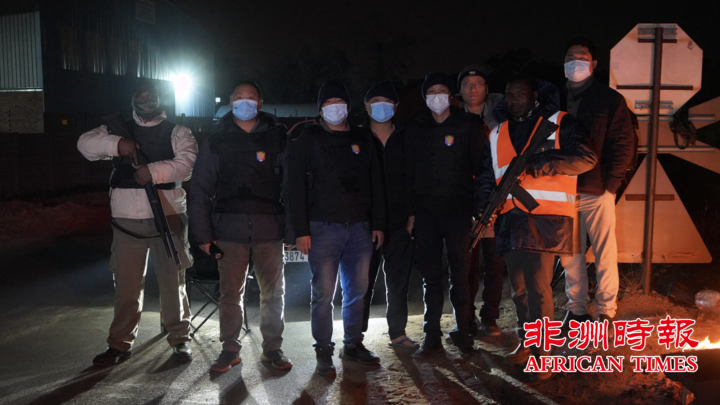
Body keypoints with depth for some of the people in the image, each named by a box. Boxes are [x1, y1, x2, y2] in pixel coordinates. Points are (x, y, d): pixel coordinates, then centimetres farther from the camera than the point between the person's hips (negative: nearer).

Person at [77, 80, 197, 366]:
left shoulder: (176, 132, 7)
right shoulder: (119, 129, 15)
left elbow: (188, 162, -10)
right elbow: (85, 143, 0)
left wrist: (154, 171, -23)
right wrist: (117, 144, -17)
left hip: (167, 216, -2)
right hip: (126, 218, 2)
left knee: (173, 280, 5)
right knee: (126, 283, 7)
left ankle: (179, 339, 17)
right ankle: (120, 343, 19)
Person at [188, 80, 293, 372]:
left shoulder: (277, 139, 7)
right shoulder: (216, 142, 9)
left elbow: (291, 186, 3)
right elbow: (200, 190, 8)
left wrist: (293, 228, -4)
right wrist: (203, 234, 1)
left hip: (269, 229, 0)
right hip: (230, 230, 0)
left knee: (273, 292, 6)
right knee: (230, 293, 5)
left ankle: (272, 348, 21)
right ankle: (230, 349, 20)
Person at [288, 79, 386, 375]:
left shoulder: (363, 141, 15)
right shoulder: (308, 140, 4)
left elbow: (376, 185, 14)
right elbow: (297, 187, -3)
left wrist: (378, 224, 7)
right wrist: (301, 230, -10)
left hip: (360, 228, 4)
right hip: (323, 228, -3)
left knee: (357, 291, 10)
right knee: (323, 293, -1)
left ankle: (353, 345, 23)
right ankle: (324, 353, 11)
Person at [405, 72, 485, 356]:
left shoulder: (468, 125, 5)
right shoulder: (416, 128, 12)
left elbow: (479, 166, 0)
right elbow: (409, 173, 11)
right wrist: (411, 211, 5)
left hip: (459, 208, -2)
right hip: (425, 210, 2)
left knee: (460, 272, 0)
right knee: (430, 274, 5)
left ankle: (463, 331, 14)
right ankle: (432, 334, 14)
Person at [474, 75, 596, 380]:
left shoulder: (559, 124, 2)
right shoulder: (497, 135, 18)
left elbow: (586, 158, -9)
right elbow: (486, 177, 17)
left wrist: (539, 163, -19)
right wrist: (483, 207, -1)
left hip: (545, 217, -5)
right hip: (510, 219, 6)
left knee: (538, 287, -9)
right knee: (519, 287, 14)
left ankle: (541, 353, 6)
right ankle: (526, 341, 32)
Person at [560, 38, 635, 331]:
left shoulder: (610, 99, 2)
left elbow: (624, 145, -2)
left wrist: (610, 184, -8)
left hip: (597, 191, -3)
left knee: (605, 254, 2)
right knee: (570, 254, 9)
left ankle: (606, 312, 15)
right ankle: (576, 309, 22)